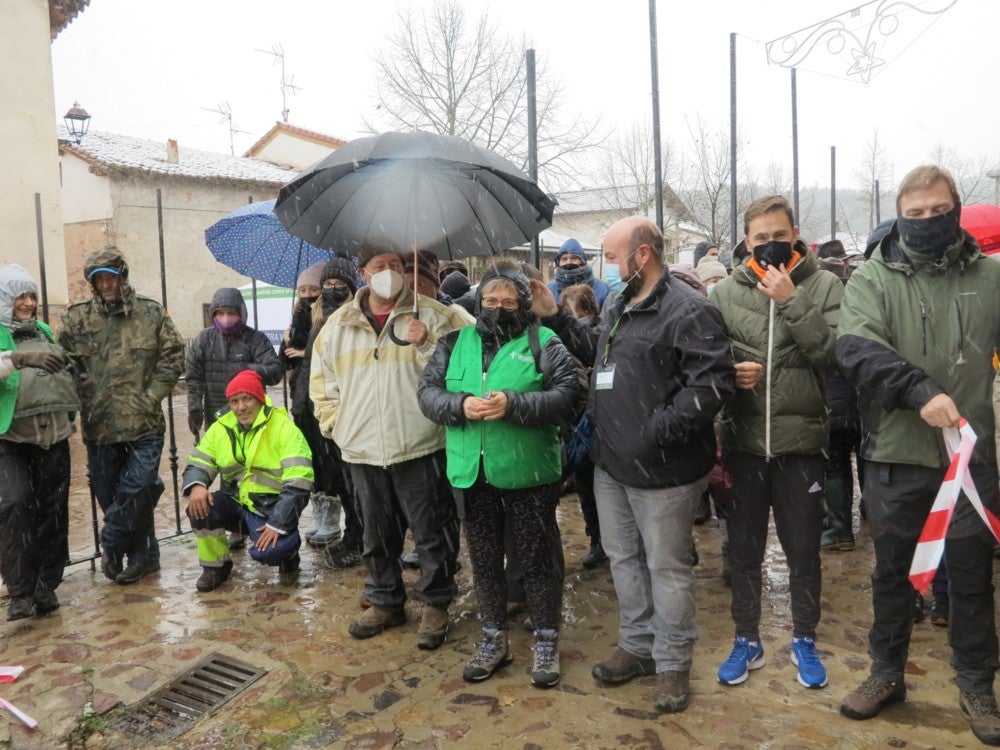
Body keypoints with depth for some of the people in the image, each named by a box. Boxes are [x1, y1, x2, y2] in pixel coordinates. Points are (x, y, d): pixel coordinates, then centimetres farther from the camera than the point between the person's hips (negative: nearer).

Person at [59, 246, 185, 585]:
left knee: (135, 491, -7)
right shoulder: (77, 317, 5)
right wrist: (80, 397, -5)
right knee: (110, 494, 9)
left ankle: (111, 546, 16)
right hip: (98, 426, 3)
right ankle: (144, 555, 24)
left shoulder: (151, 313, 1)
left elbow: (173, 357, 1)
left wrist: (150, 397, -7)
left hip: (144, 424, -2)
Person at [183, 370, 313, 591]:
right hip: (236, 502, 5)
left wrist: (277, 524, -24)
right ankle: (216, 565, 3)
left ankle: (287, 549, 10)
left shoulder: (283, 428, -15)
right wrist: (196, 486, -20)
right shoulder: (220, 428, 1)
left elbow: (298, 483, -20)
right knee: (199, 508, -22)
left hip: (272, 507, -5)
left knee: (268, 551, -29)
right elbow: (198, 464, 5)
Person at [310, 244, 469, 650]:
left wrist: (426, 343, -18)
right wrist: (334, 422, 8)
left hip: (420, 447, -3)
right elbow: (321, 380, 18)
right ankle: (385, 602, 35)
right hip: (362, 450, 4)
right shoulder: (338, 324, 10)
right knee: (377, 535, 17)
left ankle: (436, 603, 23)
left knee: (432, 531, 5)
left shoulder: (433, 315, -2)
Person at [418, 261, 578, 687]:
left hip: (528, 473, -3)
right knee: (484, 561, 16)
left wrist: (513, 404, -24)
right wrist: (461, 405, -17)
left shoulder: (544, 343, -1)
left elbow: (564, 394, -12)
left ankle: (546, 642, 26)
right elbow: (427, 392, 3)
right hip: (471, 473, 4)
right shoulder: (455, 343, 10)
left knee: (537, 559, 8)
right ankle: (493, 640, 33)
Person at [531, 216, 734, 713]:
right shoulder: (618, 308, 13)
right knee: (623, 558, 19)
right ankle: (638, 646, 38)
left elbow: (712, 383, -23)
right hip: (611, 464, 9)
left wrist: (659, 431, -24)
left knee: (666, 566, 7)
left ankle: (673, 663, 26)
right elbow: (594, 350, 28)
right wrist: (554, 317, 18)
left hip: (661, 469, -9)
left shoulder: (688, 310, -16)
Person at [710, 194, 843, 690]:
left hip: (801, 441, -1)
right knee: (744, 549, 13)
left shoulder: (824, 285, -1)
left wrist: (792, 302, -18)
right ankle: (746, 640, 31)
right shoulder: (725, 292, 1)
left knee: (803, 550, 12)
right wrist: (728, 372, -14)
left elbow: (835, 354, -13)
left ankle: (804, 641, 33)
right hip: (742, 441, 1)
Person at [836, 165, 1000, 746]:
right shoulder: (873, 279, -3)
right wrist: (920, 391, -30)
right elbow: (857, 350, -18)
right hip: (896, 456, -1)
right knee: (893, 573, 14)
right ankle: (887, 674, 33)